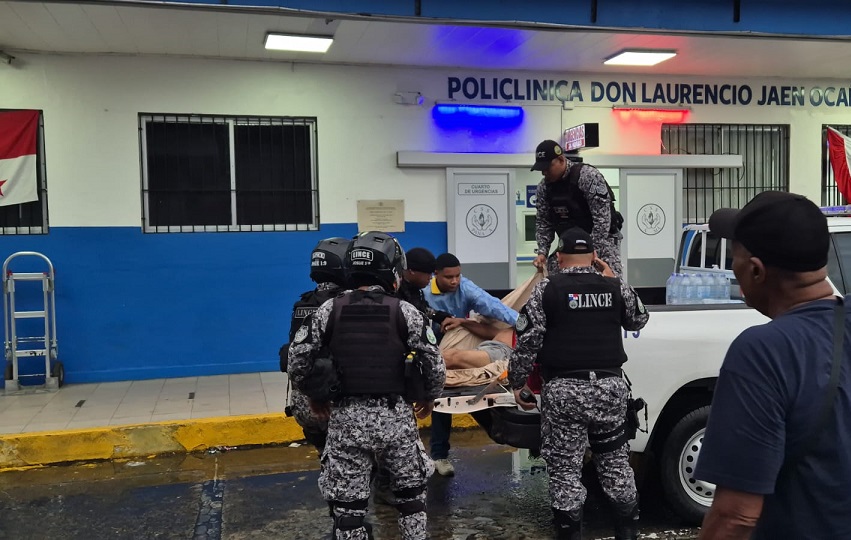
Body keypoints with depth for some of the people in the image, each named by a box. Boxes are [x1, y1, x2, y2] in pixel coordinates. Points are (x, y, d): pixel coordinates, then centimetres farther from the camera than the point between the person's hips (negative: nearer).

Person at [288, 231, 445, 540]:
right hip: (395, 415, 0)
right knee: (411, 494, 20)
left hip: (346, 417, 1)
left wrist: (313, 395, 15)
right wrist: (429, 397, 12)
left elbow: (298, 360, -1)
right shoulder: (405, 311, -5)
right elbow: (434, 363, -6)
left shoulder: (330, 310, -1)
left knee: (348, 504, 10)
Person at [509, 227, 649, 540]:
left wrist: (517, 382, 4)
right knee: (616, 462, 17)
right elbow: (639, 320, 23)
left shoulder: (546, 289, -3)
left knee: (565, 468, 6)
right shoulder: (615, 287, 5)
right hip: (610, 385, 4)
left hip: (564, 389, -3)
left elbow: (527, 341, -6)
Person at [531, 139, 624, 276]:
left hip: (601, 239, -5)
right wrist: (542, 252, -11)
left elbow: (602, 218, -24)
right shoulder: (543, 188, -3)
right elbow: (543, 222, 3)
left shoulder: (588, 176, -22)